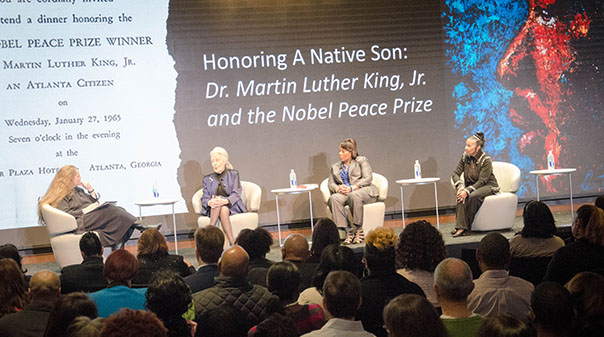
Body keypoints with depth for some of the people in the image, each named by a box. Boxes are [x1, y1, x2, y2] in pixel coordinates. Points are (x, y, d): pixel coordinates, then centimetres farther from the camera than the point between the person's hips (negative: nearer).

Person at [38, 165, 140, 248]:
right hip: (80, 222, -9)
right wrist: (85, 210, -14)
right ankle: (135, 225, -30)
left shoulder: (77, 190, 28)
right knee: (109, 210, -28)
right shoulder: (61, 196, 2)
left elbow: (94, 200, 32)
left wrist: (90, 190, 16)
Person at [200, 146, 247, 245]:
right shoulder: (207, 179, 18)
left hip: (232, 207, -1)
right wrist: (210, 202, -21)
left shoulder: (233, 174, 11)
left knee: (223, 209, -37)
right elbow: (204, 198, 6)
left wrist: (225, 201, -26)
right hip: (213, 210, 1)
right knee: (217, 203, -35)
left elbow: (236, 194, -4)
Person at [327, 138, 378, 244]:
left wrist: (352, 188, -14)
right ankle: (348, 231, -36)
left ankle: (359, 230, -31)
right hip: (343, 193, 4)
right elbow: (330, 183, 16)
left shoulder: (362, 161, 11)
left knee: (354, 196, -40)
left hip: (363, 190, -4)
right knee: (334, 198, -32)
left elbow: (368, 178, -1)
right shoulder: (335, 167, 26)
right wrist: (338, 188, -9)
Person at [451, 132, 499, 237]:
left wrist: (468, 190, -34)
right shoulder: (465, 157, 0)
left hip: (488, 186, -5)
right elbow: (455, 173, -1)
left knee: (472, 196, -36)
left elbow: (482, 181, -22)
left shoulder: (486, 160, -17)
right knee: (461, 195, -30)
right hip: (472, 185, 5)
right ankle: (461, 227, -36)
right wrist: (460, 186, -22)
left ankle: (467, 227, -27)